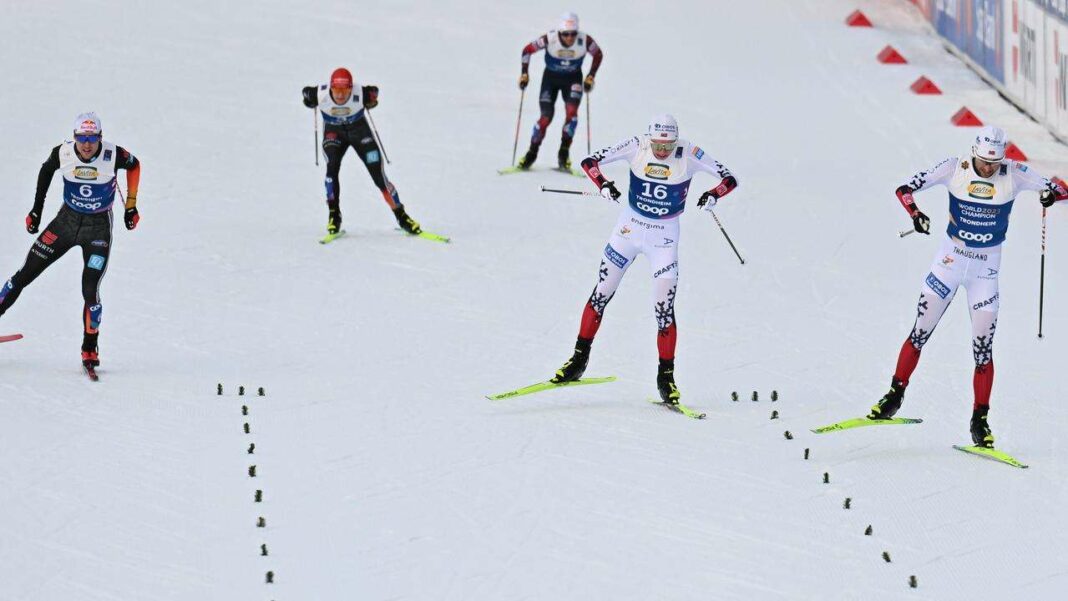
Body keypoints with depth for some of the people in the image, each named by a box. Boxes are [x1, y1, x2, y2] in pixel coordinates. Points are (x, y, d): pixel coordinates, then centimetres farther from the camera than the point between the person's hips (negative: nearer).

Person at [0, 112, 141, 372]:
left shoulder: (113, 155, -21)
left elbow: (134, 165, 2)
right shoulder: (63, 153, -16)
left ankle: (90, 349, 5)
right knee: (25, 274, 2)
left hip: (98, 227, -2)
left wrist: (131, 206, 4)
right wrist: (36, 209, 11)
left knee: (90, 290, -12)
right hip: (67, 220, 2)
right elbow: (46, 170, 7)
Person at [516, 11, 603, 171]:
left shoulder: (584, 41, -25)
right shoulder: (550, 39, -28)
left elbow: (598, 55, -3)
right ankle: (532, 153, 7)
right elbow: (527, 50, -12)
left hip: (573, 79, 1)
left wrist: (590, 77, -7)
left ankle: (564, 152, -8)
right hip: (551, 78, -1)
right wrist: (524, 74, -15)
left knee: (571, 112, -22)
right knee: (546, 117, -11)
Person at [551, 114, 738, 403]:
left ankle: (666, 377, 6)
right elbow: (589, 162, -11)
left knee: (664, 309, -7)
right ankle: (579, 359, 19)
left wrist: (713, 195, -32)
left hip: (664, 238, -1)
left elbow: (729, 179, -11)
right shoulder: (637, 147, -13)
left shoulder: (689, 154, -15)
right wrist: (603, 184, -30)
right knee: (601, 294, 5)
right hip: (629, 228, 1)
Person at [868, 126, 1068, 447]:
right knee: (920, 333, 3)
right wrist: (915, 213, -30)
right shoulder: (955, 168, -12)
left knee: (983, 347, -1)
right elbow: (905, 189, -10)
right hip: (950, 259, 0)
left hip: (986, 269, 0)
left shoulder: (1015, 174, -10)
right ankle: (894, 396, 19)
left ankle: (980, 420, 8)